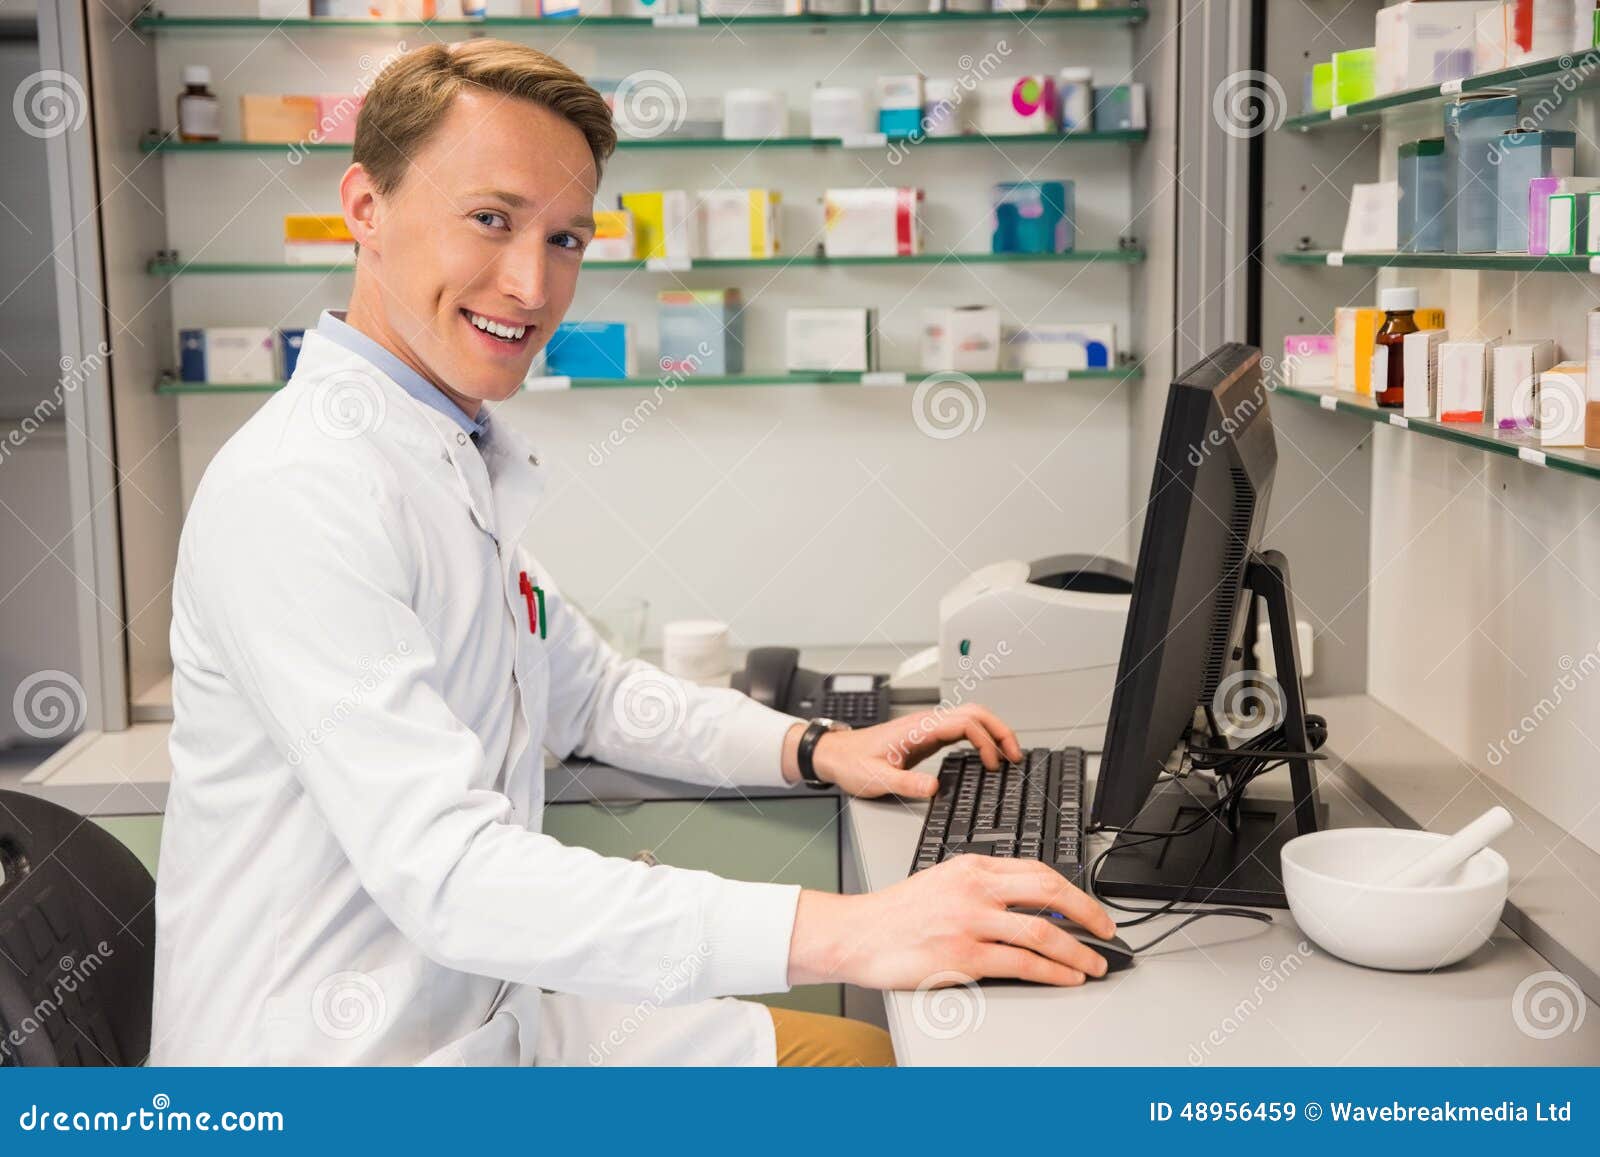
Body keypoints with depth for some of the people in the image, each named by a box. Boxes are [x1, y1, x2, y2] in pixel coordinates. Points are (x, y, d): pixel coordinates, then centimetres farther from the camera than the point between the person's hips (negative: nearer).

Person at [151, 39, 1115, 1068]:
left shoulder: (464, 461, 9)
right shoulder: (296, 494, -22)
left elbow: (587, 691, 22)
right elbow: (447, 876, -30)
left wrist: (815, 748, 7)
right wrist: (840, 932, -36)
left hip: (489, 1021, 9)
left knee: (863, 1055, 8)